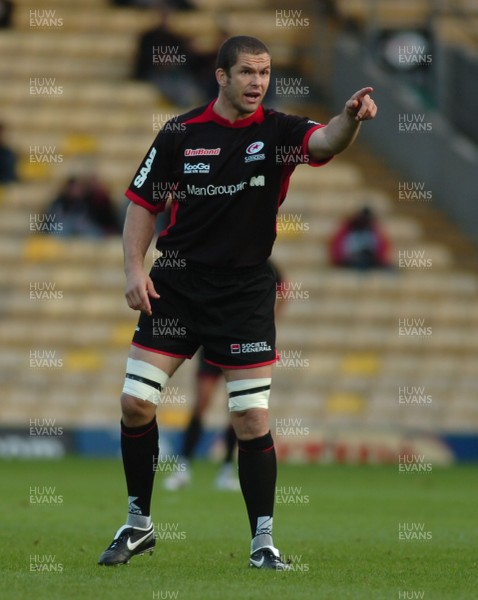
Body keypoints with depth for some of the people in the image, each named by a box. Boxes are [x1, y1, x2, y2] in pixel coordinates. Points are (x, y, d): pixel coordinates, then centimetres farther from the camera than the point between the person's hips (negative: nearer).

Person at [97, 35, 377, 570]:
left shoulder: (277, 132, -6)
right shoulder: (180, 134, -2)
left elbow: (324, 142, -27)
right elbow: (143, 202, 7)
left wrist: (350, 118, -49)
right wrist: (134, 269, -6)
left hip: (245, 290, -1)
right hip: (175, 285, 1)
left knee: (253, 419, -5)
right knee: (136, 402, -2)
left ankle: (263, 541, 6)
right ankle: (138, 524, 15)